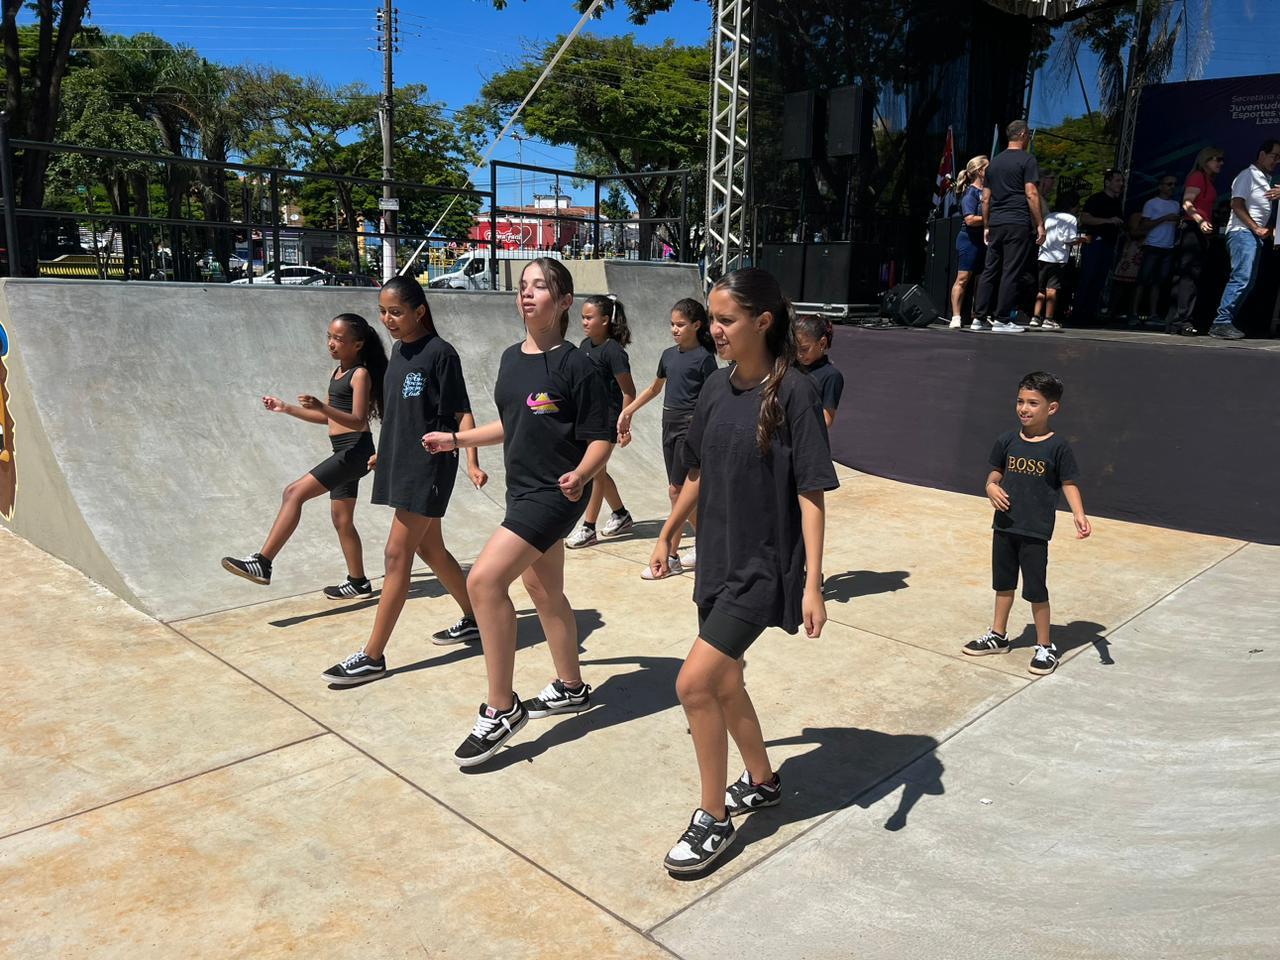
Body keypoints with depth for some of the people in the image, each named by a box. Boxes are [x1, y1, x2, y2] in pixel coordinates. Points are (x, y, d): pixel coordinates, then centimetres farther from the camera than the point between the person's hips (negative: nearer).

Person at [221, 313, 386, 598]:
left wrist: (322, 406, -32)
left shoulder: (361, 374, -10)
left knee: (294, 493, -17)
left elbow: (357, 420, -19)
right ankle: (358, 583, 22)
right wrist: (286, 408, 17)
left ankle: (262, 563, -18)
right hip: (344, 453, 10)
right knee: (342, 519, 13)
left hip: (355, 450, -10)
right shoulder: (337, 372, 17)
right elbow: (328, 418, 23)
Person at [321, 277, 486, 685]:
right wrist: (385, 452, 26)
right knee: (429, 548, 16)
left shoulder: (440, 352, -13)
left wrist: (472, 462, -24)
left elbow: (462, 413, -14)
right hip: (401, 463, 9)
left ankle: (373, 656, 0)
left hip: (429, 467, -9)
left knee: (396, 554, -7)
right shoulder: (399, 350, 11)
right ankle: (474, 619, 33)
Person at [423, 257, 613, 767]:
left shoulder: (576, 365, -13)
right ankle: (571, 688, 36)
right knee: (544, 591, 17)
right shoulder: (512, 358, 10)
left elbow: (601, 438, -12)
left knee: (484, 579, -18)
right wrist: (456, 439, 22)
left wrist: (580, 475, -30)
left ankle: (501, 709, -6)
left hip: (556, 494, -8)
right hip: (522, 490, 8)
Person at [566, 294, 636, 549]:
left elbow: (629, 391, -14)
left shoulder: (613, 350, -16)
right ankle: (621, 515, 33)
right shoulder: (585, 345, 8)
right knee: (596, 471, 16)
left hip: (606, 420, -9)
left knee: (594, 471, -2)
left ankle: (588, 528, 8)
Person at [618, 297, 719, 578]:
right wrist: (627, 411, 23)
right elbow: (655, 388, 25)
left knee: (677, 490, -6)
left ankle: (671, 556, 2)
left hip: (691, 427, -7)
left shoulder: (704, 357, -8)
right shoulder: (669, 355, 11)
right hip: (669, 424, 7)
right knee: (683, 491, 10)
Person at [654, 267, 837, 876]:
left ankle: (713, 820, 9)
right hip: (718, 559, 7)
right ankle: (762, 782, 42)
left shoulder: (794, 392, -16)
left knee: (694, 683, -11)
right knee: (724, 683, 17)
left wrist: (813, 584, -18)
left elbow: (812, 495, -16)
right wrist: (668, 534, 20)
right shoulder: (717, 387, 4)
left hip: (765, 566, -7)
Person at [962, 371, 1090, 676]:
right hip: (1004, 525, 5)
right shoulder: (1007, 441, 1)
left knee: (1036, 590, 3)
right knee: (1003, 583, 19)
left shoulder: (1058, 447, -10)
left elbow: (1069, 483, -7)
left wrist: (1078, 514, -22)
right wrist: (991, 488, -13)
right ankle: (998, 636, 35)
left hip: (1036, 531, -5)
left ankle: (1045, 646, 20)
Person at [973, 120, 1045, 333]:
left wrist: (986, 226, 22)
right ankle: (1002, 320, -5)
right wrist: (1040, 224, -8)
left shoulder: (994, 162, 17)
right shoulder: (1027, 160, -2)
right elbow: (1031, 194, -10)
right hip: (1018, 224, -6)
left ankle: (978, 318, 5)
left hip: (995, 224, 6)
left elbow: (986, 198, 17)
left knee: (989, 271, 8)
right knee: (1012, 272, -4)